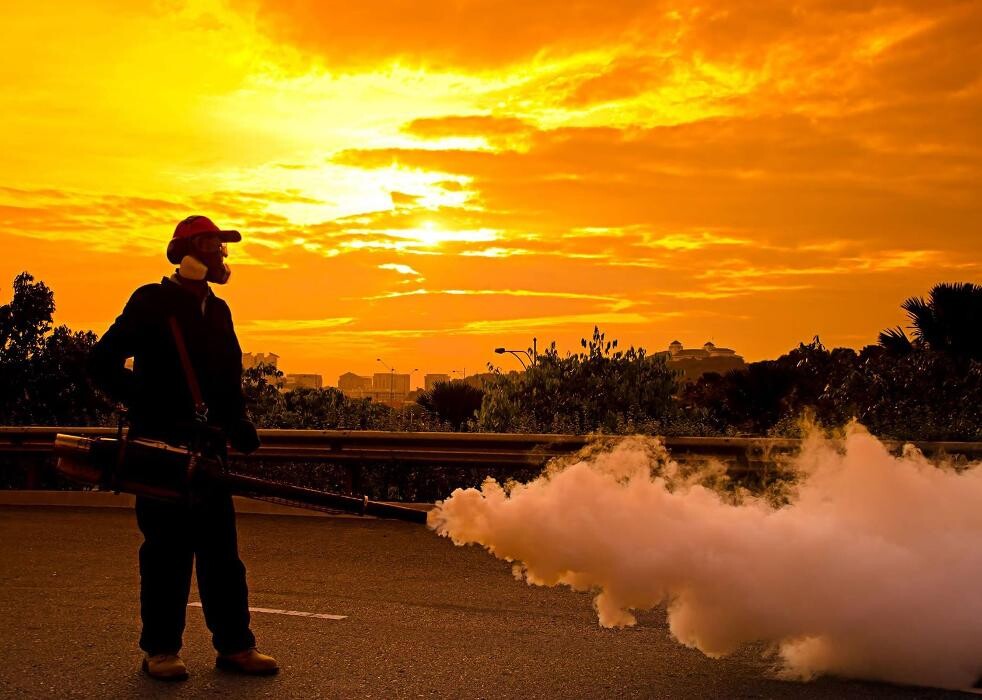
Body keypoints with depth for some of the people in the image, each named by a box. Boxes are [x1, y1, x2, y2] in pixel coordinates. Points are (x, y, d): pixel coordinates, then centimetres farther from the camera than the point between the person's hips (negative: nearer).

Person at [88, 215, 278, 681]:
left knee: (221, 547, 5)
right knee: (168, 547, -2)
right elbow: (102, 364, -9)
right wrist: (148, 409, -14)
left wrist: (237, 420, 6)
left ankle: (234, 645, 10)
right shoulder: (151, 303, -5)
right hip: (160, 446, -6)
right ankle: (160, 649, 9)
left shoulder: (217, 311, 15)